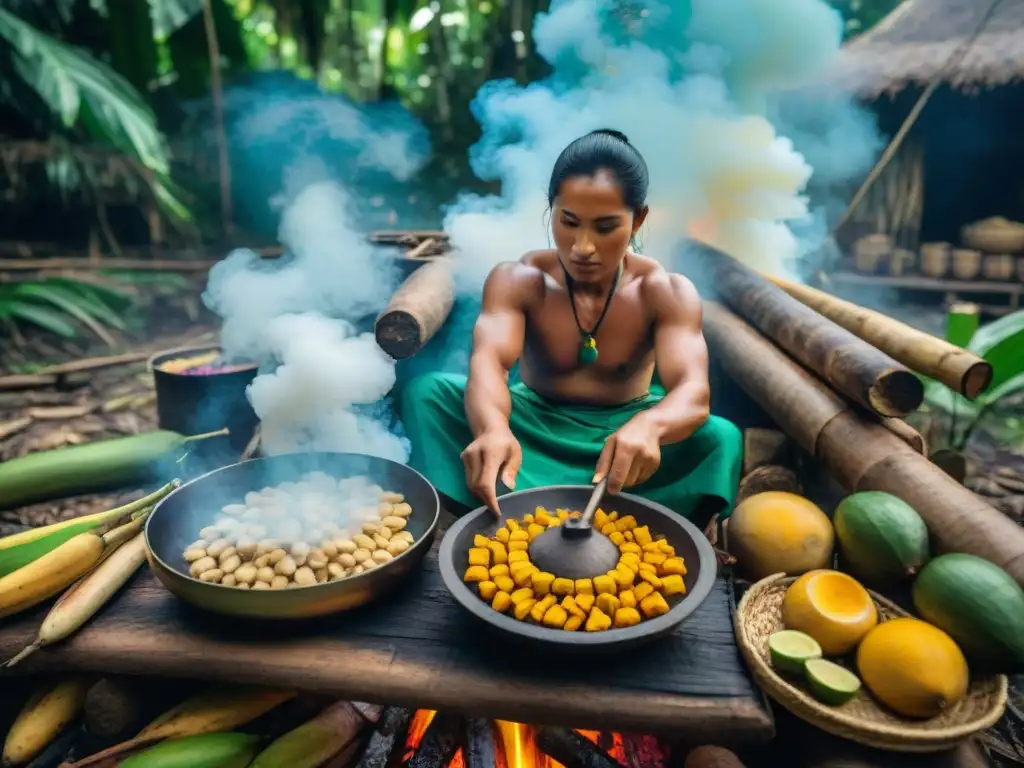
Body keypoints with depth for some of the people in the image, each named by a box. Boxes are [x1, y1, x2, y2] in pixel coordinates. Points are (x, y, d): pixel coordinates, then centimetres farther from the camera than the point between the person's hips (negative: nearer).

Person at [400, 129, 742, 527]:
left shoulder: (666, 293, -14)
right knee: (427, 392, -25)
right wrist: (493, 428, -57)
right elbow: (488, 363, -32)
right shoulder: (517, 280, -14)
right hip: (533, 427, 1)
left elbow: (694, 393, -29)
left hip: (623, 433, 0)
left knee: (721, 438, -29)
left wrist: (647, 426, -54)